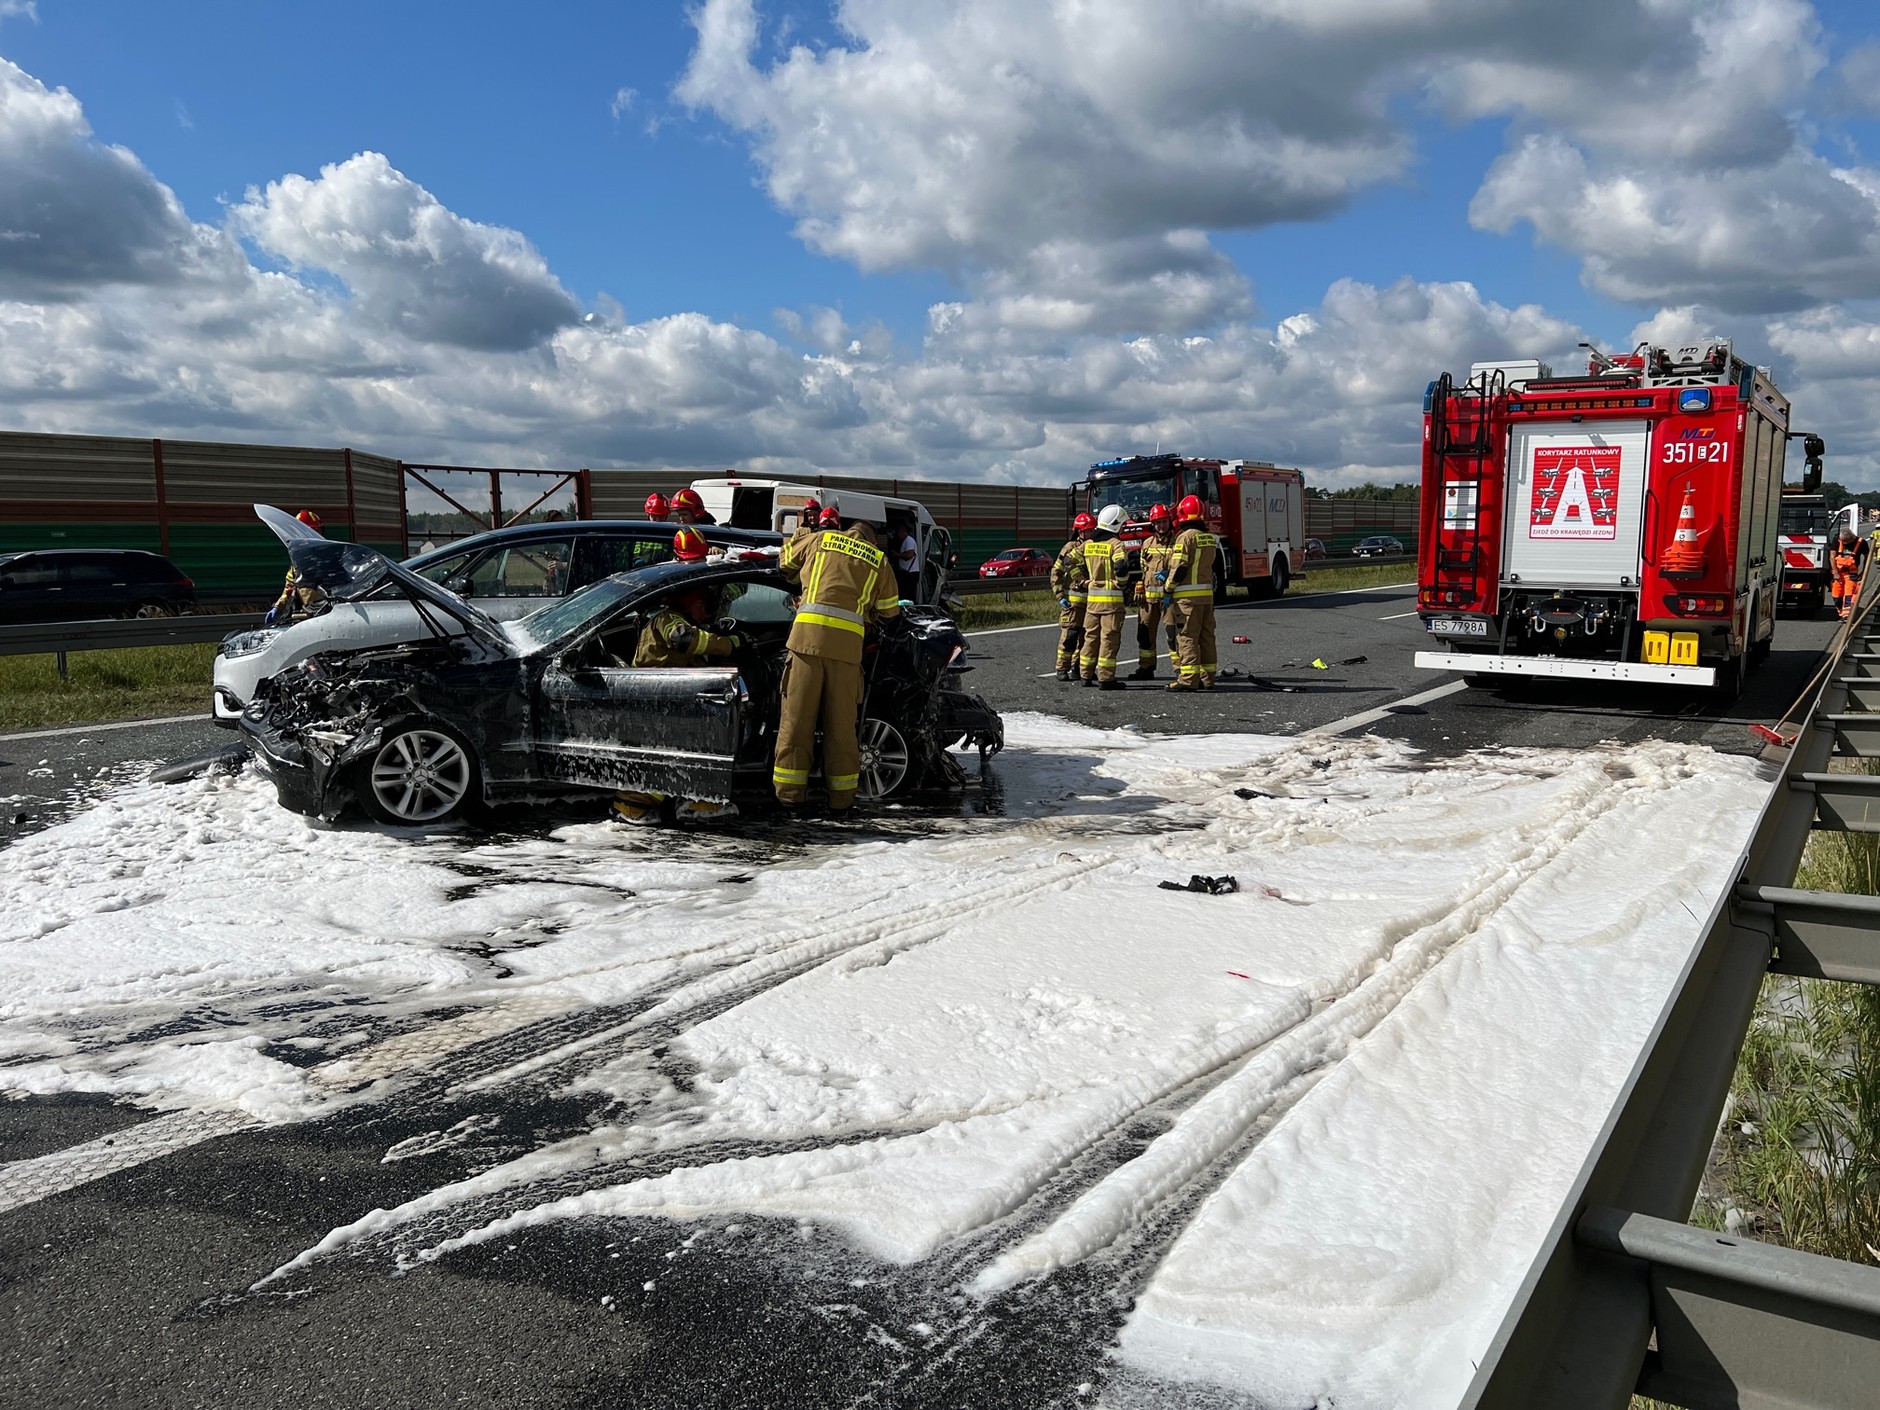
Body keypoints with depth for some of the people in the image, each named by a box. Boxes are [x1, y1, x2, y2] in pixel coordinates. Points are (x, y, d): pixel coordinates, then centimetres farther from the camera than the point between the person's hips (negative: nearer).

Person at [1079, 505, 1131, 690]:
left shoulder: (1087, 545, 10)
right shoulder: (1116, 544, -10)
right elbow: (1121, 568, -23)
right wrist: (1122, 585, -6)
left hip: (1091, 597, 6)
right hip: (1112, 599, -6)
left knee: (1091, 636, 13)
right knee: (1109, 638, -3)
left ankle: (1087, 675, 17)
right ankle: (1106, 678, -4)